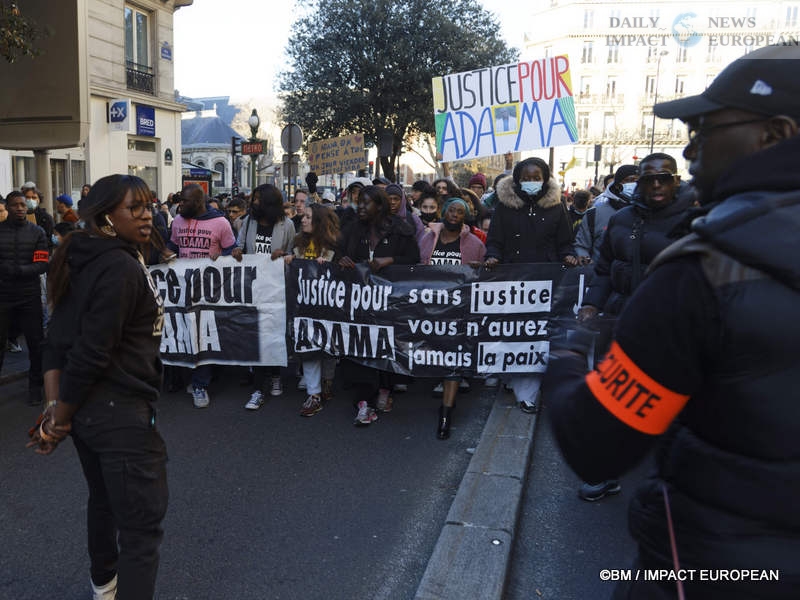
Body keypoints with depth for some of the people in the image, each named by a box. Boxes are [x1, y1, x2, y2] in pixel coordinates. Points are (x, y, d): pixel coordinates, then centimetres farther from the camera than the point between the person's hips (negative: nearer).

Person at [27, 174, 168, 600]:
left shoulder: (81, 260, 8)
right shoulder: (122, 268, -20)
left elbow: (56, 341, 6)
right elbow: (90, 354, -22)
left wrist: (55, 408, 2)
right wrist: (58, 419, -11)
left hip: (85, 407, 10)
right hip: (121, 412, -10)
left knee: (104, 499, 29)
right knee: (142, 524, -2)